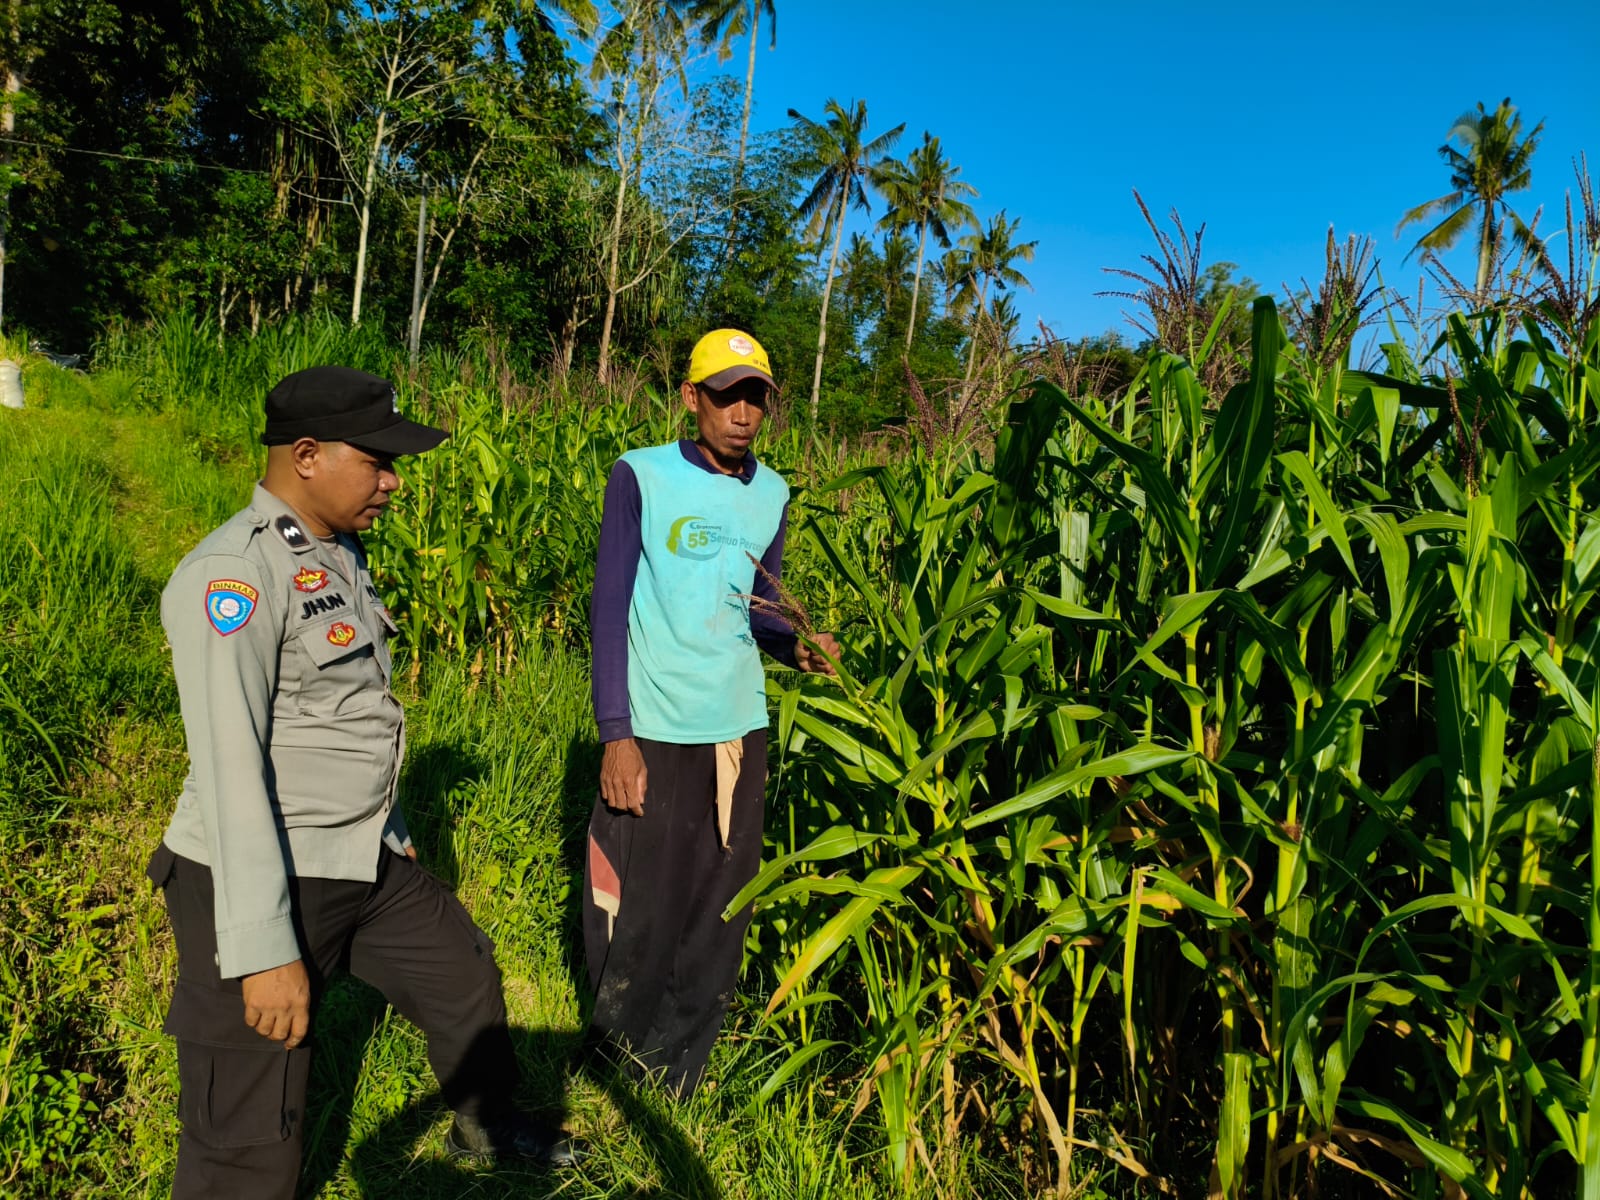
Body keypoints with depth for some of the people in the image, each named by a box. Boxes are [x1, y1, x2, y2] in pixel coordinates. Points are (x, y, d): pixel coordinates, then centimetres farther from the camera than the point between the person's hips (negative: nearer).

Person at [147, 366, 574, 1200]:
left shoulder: (339, 554, 9)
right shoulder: (235, 575, -20)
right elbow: (229, 766, -24)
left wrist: (386, 829, 24)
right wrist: (264, 949, -25)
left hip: (364, 864, 9)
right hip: (260, 881, -9)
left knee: (463, 972, 24)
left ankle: (489, 1125, 50)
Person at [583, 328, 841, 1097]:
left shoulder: (772, 495, 7)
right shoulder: (641, 477, -4)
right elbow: (610, 606, -5)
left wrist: (798, 647, -8)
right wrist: (615, 733, -11)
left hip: (739, 728, 4)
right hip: (653, 729, -3)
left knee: (720, 908, 7)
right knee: (636, 901, 5)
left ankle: (671, 1076, 26)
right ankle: (619, 1036, 33)